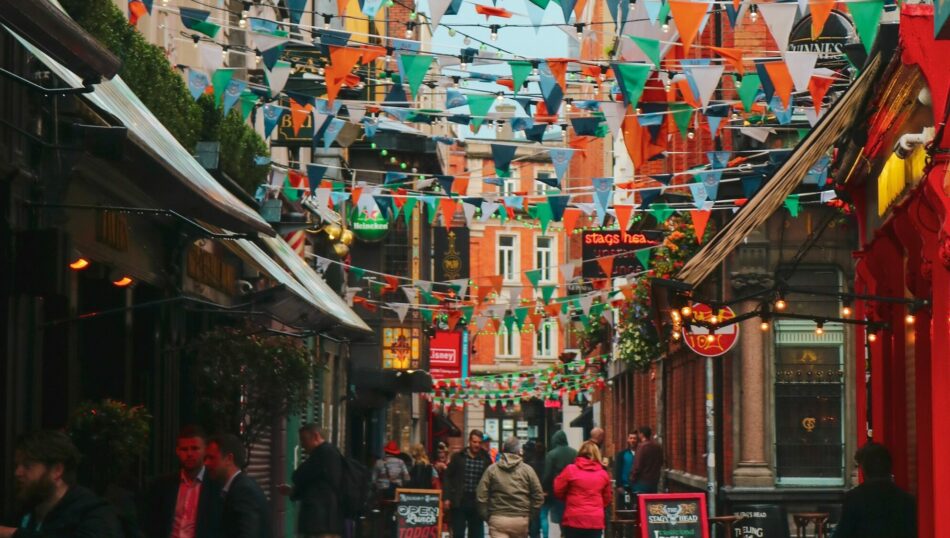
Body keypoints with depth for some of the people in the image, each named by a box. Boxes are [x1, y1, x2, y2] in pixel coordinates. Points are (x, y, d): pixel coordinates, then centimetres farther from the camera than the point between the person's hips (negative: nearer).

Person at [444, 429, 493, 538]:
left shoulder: (486, 459, 3)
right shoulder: (458, 457, 2)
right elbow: (448, 477, 4)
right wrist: (447, 498, -4)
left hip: (477, 503, 1)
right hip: (459, 502, -1)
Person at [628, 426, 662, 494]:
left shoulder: (642, 446, -15)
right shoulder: (658, 446, 7)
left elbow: (637, 466, -16)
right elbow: (661, 463, 16)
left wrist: (632, 479, -7)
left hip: (642, 482, -7)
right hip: (654, 482, 7)